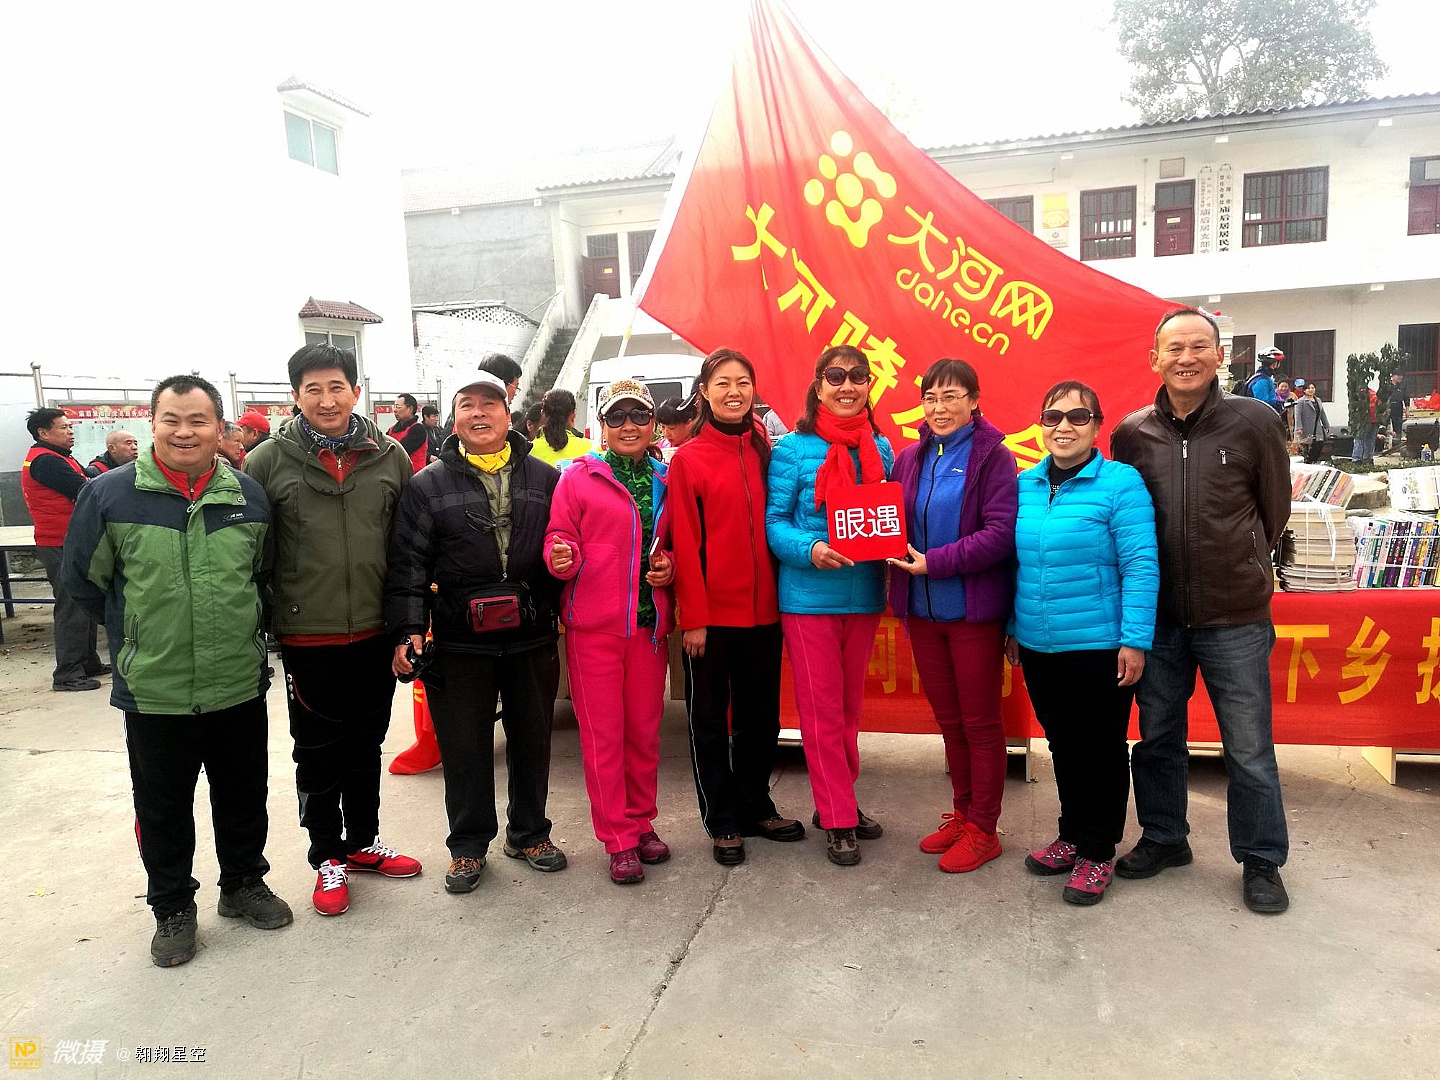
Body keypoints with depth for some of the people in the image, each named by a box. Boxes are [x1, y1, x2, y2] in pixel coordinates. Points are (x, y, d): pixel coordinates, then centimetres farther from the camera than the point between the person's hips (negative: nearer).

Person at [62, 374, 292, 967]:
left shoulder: (251, 497, 0)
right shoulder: (109, 494, -7)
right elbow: (84, 580, 4)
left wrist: (240, 628, 10)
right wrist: (140, 635, 6)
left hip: (241, 686, 2)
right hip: (152, 690, -2)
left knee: (244, 796, 16)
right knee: (163, 807, 14)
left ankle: (243, 884, 38)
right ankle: (172, 908, 33)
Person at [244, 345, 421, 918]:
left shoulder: (390, 456, 1)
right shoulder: (268, 461, -6)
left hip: (375, 633, 2)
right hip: (308, 637, -2)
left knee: (366, 744, 17)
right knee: (317, 752, 11)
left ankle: (363, 842, 36)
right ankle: (328, 858, 28)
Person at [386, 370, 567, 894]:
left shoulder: (544, 478, 6)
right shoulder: (428, 486, 0)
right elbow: (407, 566, -4)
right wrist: (408, 631, -12)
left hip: (533, 637, 2)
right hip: (460, 642, -2)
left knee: (532, 739, 15)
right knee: (465, 748, 8)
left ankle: (529, 832, 34)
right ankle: (468, 845, 27)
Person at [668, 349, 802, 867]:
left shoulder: (764, 451, 7)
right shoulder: (688, 460, -5)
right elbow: (685, 544, -8)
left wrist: (784, 597, 3)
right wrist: (693, 617, -11)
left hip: (762, 609, 4)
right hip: (711, 612, -4)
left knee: (761, 713, 15)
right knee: (710, 717, 9)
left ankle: (756, 806, 33)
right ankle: (721, 820, 24)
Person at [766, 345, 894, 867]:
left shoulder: (880, 448, 7)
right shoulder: (794, 449, -6)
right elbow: (774, 521, -7)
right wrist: (810, 549, -24)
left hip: (863, 595, 5)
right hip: (809, 596, -4)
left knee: (850, 706, 17)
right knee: (822, 711, 3)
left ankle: (838, 801, 33)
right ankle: (839, 821, 15)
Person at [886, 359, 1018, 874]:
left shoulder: (993, 456, -8)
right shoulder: (910, 459, 9)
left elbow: (1001, 532, -17)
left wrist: (935, 562, -21)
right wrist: (898, 557, -10)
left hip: (974, 609, -5)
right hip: (921, 609, 5)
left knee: (980, 721, 7)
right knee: (948, 719, 16)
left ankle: (982, 830, 19)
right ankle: (961, 813, 31)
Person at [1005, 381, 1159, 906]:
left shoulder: (1121, 483, -10)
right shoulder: (1026, 484, 6)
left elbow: (1140, 565, -13)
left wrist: (1135, 640, -16)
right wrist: (1013, 627, 14)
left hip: (1099, 646, -5)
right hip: (1039, 646, 5)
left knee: (1102, 749, 8)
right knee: (1062, 744, 18)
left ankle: (1098, 853, 24)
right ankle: (1071, 836, 35)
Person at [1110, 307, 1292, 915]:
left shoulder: (1255, 422, -5)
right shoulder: (1131, 434, 0)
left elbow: (1275, 510, 7)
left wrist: (1240, 567, 13)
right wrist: (1162, 570, 9)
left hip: (1235, 618, -2)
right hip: (1156, 615, 2)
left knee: (1249, 747, 8)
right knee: (1156, 735, 15)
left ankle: (1261, 861, 27)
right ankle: (1163, 838, 34)